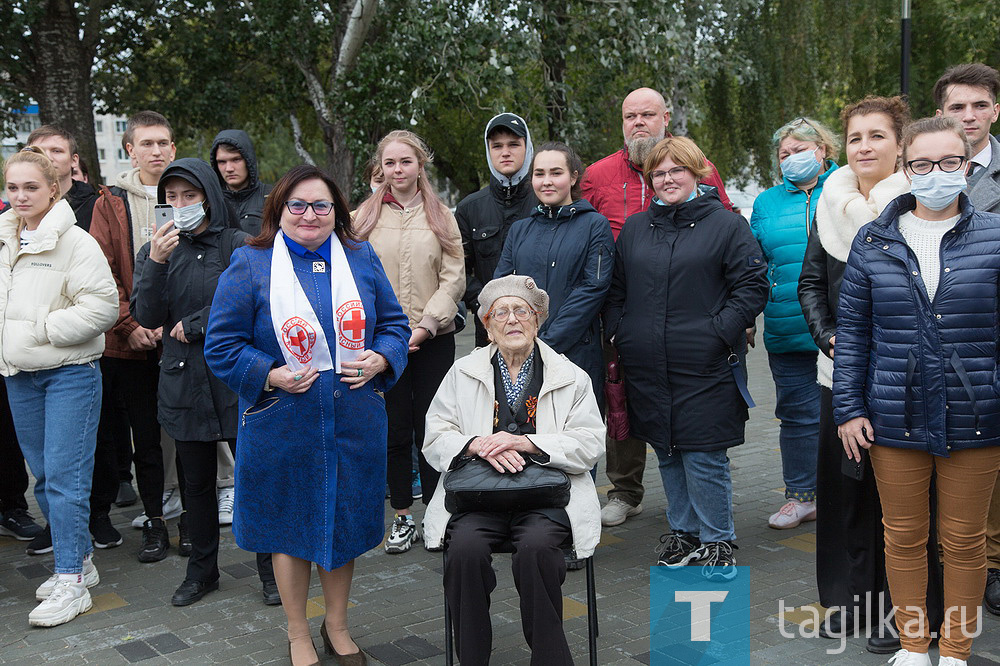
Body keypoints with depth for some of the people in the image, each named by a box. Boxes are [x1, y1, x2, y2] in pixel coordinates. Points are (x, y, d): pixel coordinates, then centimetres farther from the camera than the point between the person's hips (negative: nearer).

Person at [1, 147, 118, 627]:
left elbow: (102, 306, -17)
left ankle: (71, 583, 1)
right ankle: (79, 560, 28)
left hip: (70, 374, -7)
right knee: (43, 476, 13)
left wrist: (43, 328, -16)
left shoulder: (75, 242, -11)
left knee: (65, 477, -7)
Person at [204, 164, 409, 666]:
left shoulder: (362, 259, 5)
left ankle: (337, 625, 37)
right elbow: (222, 345, -4)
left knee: (344, 523, 14)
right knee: (290, 528, 11)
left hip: (354, 422, 3)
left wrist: (381, 359, -9)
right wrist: (269, 375, -18)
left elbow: (395, 324, 11)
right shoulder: (250, 266, -4)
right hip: (283, 425, -2)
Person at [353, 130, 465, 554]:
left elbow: (454, 279, 0)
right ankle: (403, 518, 19)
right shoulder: (365, 217, 7)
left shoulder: (441, 216, 6)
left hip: (434, 340, 0)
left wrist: (424, 327, -11)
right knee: (395, 429, 6)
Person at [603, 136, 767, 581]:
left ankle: (717, 542, 13)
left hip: (704, 367, -5)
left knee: (704, 457, -2)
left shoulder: (726, 225, -1)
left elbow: (752, 285, -4)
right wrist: (618, 333, 8)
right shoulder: (634, 228, 13)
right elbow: (616, 289, 20)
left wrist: (720, 332, -12)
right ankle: (683, 532, 28)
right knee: (667, 454, 14)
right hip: (647, 369, 5)